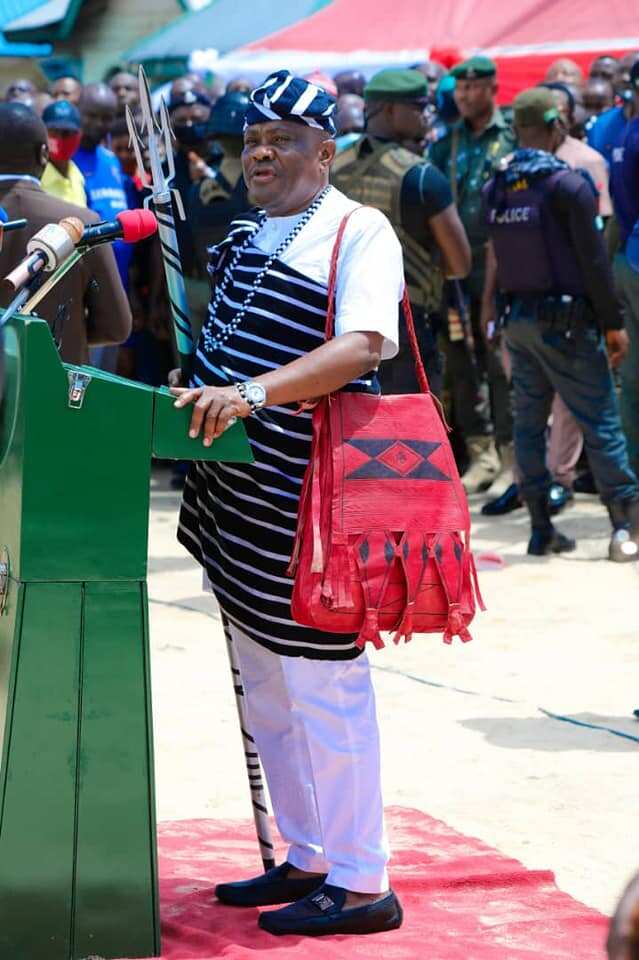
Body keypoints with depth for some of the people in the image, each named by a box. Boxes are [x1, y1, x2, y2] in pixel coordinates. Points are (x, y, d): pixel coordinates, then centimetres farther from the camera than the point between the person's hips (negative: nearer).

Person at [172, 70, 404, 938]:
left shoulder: (360, 233, -10)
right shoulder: (246, 238, 15)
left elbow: (363, 345, -26)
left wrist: (254, 391, -35)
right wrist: (200, 395, 10)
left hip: (306, 503, -9)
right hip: (235, 497, 9)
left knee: (324, 687, -5)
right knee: (266, 688, 15)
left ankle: (360, 885, 3)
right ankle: (307, 857, 27)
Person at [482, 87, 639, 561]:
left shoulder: (495, 187, 5)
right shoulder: (567, 183, -13)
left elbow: (493, 256, 10)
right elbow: (594, 260, -13)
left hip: (517, 320, 6)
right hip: (566, 320, -6)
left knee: (529, 423, 10)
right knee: (600, 422, -2)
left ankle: (541, 529, 11)